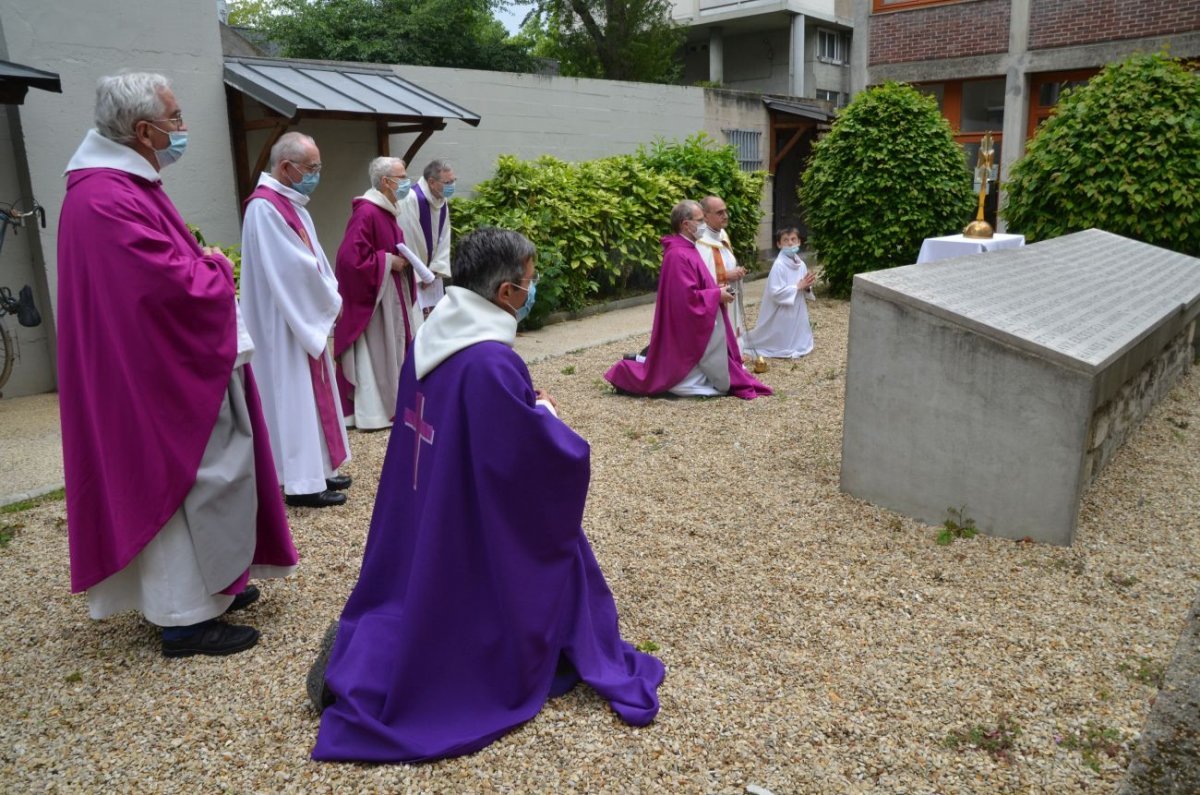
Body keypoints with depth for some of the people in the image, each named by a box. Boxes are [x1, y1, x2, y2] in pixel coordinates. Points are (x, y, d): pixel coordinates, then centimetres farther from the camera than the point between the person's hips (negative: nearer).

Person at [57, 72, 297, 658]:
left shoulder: (126, 186, 12)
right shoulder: (108, 200, -23)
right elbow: (177, 285, -28)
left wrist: (202, 265, 1)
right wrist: (220, 269, -9)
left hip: (172, 368, 11)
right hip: (162, 375, -11)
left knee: (193, 482, 19)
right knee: (186, 484, -1)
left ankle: (207, 587, 33)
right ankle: (186, 619, 12)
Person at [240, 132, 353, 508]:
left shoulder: (291, 204, 12)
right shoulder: (264, 207, -19)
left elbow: (314, 259, 12)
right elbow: (294, 267, -22)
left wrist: (328, 300, -1)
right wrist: (331, 302, -9)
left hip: (307, 318, 10)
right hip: (286, 324, -10)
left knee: (311, 392, 15)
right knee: (295, 398, -3)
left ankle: (317, 470, 25)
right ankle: (301, 483, 6)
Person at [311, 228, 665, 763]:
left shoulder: (429, 341, 0)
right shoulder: (492, 362, -28)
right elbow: (551, 458, -25)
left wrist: (525, 407, 8)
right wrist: (545, 413, -4)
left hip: (425, 528, 9)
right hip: (482, 536, -8)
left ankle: (368, 651, 7)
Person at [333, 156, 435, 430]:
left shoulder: (387, 211, 9)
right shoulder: (366, 213, -21)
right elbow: (351, 257, -27)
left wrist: (405, 262, 5)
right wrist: (389, 262, -19)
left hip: (393, 296, 10)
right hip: (372, 298, -10)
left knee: (393, 349, 16)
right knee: (374, 353, 0)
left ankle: (392, 403, 27)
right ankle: (371, 411, 11)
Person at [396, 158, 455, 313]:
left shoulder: (443, 201, 2)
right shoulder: (411, 200, -22)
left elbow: (444, 239, 5)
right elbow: (407, 241, -20)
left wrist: (436, 270, -4)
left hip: (431, 275, 8)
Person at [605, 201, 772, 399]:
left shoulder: (686, 250, 12)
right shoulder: (678, 255, -21)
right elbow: (688, 297, -26)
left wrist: (716, 290, 6)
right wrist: (717, 295, -14)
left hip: (692, 328, 11)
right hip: (685, 330, -11)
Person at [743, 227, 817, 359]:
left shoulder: (801, 264, 2)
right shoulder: (779, 265, -20)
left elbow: (802, 289, 13)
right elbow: (775, 292, -26)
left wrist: (807, 287, -11)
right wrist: (798, 287, -23)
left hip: (797, 310, 7)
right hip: (782, 313, -7)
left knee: (799, 342, 16)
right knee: (781, 342, 7)